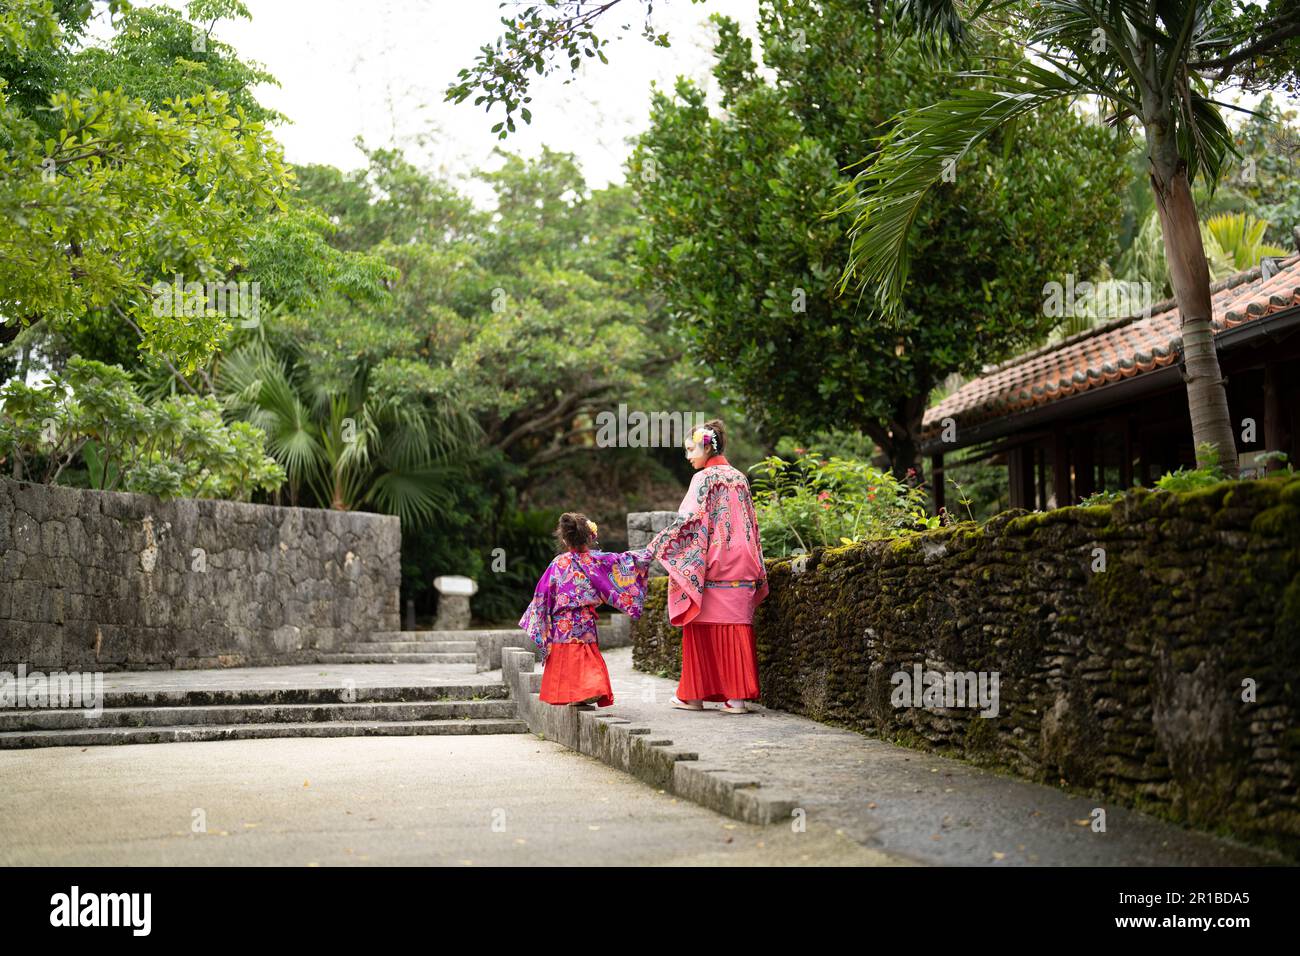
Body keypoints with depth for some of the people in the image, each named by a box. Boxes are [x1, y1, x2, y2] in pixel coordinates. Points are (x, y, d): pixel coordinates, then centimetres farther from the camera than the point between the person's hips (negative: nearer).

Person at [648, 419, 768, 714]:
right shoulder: (739, 478, 15)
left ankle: (694, 695, 6)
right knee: (736, 627, 3)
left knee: (703, 629, 1)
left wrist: (656, 545, -10)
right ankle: (737, 696, -1)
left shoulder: (704, 478, -7)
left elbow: (688, 520, -15)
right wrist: (755, 574, 23)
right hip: (741, 570, 6)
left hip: (710, 567, -6)